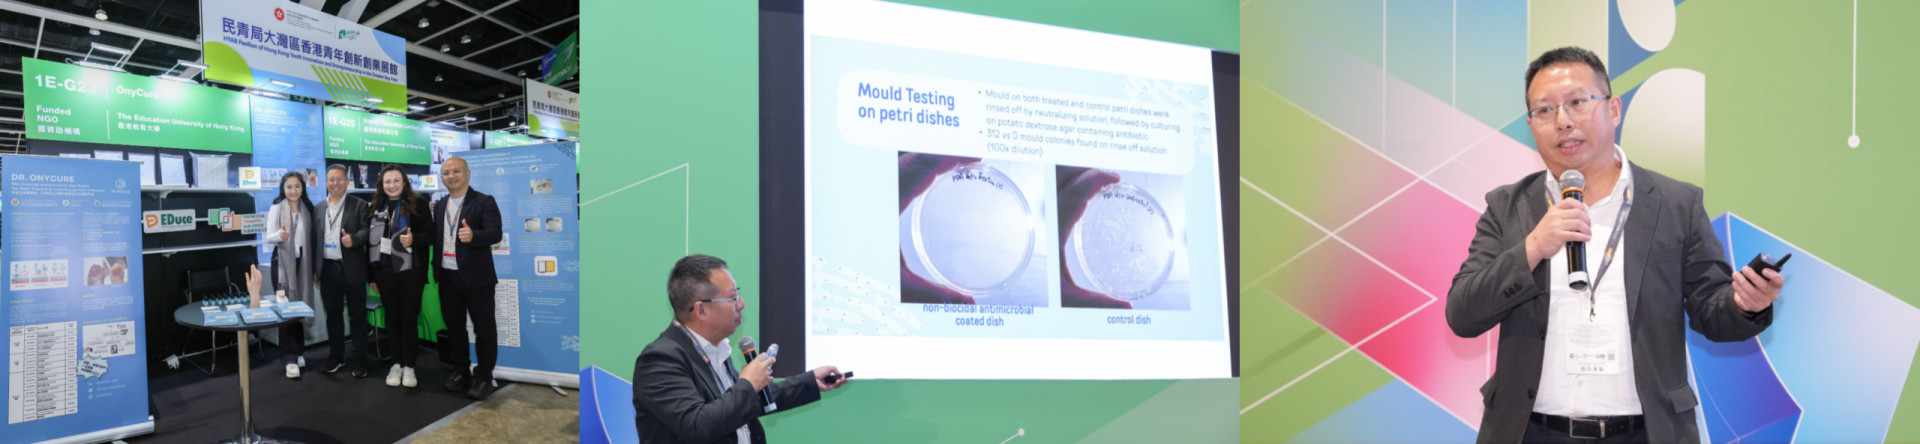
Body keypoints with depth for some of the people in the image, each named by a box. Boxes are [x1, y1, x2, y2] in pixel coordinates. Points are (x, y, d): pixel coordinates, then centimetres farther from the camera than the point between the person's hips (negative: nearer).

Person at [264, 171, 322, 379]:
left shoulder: (307, 209, 7)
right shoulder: (276, 208, -4)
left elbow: (313, 238, 10)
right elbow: (268, 237, -11)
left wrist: (315, 268, 9)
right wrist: (280, 235, -34)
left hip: (303, 262, 4)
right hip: (283, 263, -4)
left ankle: (298, 352, 21)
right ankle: (290, 359, -5)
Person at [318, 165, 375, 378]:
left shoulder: (359, 205, 0)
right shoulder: (319, 208, 12)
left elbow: (366, 230, -8)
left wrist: (353, 239, -28)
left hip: (352, 269, -4)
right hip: (328, 270, 4)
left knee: (357, 315, 2)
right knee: (333, 315, 12)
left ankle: (359, 359, 8)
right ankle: (336, 356, 22)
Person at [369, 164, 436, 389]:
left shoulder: (418, 204, -3)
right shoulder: (376, 207, 7)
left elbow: (430, 234, -4)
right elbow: (371, 241, 10)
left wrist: (413, 238, -26)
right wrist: (371, 274, 9)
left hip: (411, 271, -3)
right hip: (385, 272, 3)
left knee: (409, 318, 1)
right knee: (392, 318, 8)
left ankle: (409, 366, 8)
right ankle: (396, 364, 16)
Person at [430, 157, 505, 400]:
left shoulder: (484, 202, -7)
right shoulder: (439, 206, 12)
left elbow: (495, 233, -18)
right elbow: (436, 236, 12)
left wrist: (473, 235, -35)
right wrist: (436, 267, -3)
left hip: (476, 277, -5)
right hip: (448, 277, 5)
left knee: (484, 328, 0)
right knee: (454, 327, 13)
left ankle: (483, 377, 9)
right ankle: (459, 372, 25)